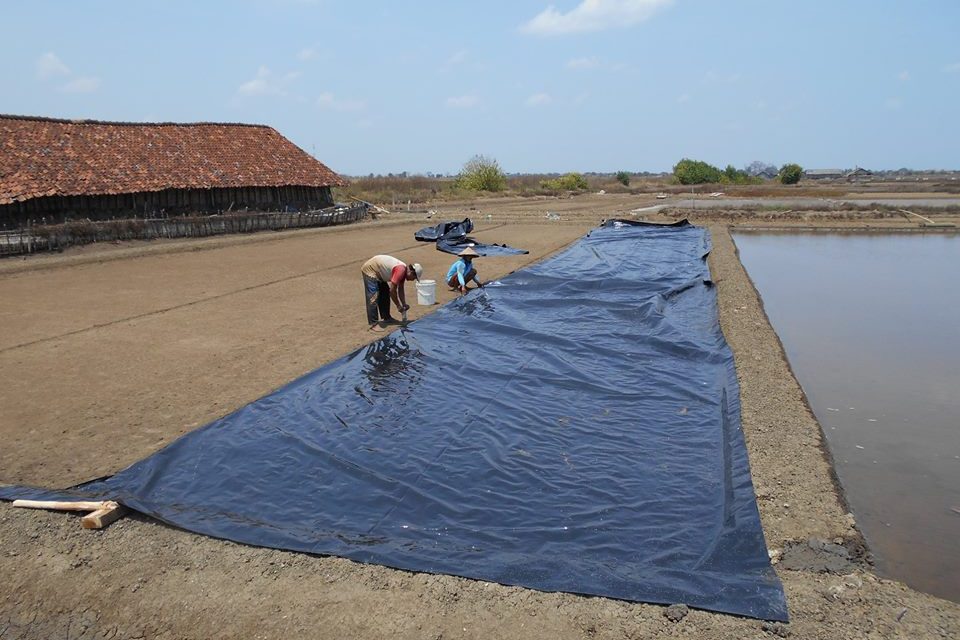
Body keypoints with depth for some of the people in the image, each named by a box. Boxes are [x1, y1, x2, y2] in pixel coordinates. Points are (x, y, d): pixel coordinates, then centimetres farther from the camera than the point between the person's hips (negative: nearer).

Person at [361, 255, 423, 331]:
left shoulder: (403, 271, 3)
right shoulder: (400, 271, -26)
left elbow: (401, 290, 11)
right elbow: (392, 290, -25)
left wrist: (404, 305, 6)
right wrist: (399, 306, -15)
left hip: (377, 272, 11)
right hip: (370, 269, -11)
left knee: (385, 295, 15)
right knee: (373, 298, -14)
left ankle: (386, 318, 25)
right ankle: (373, 324, -14)